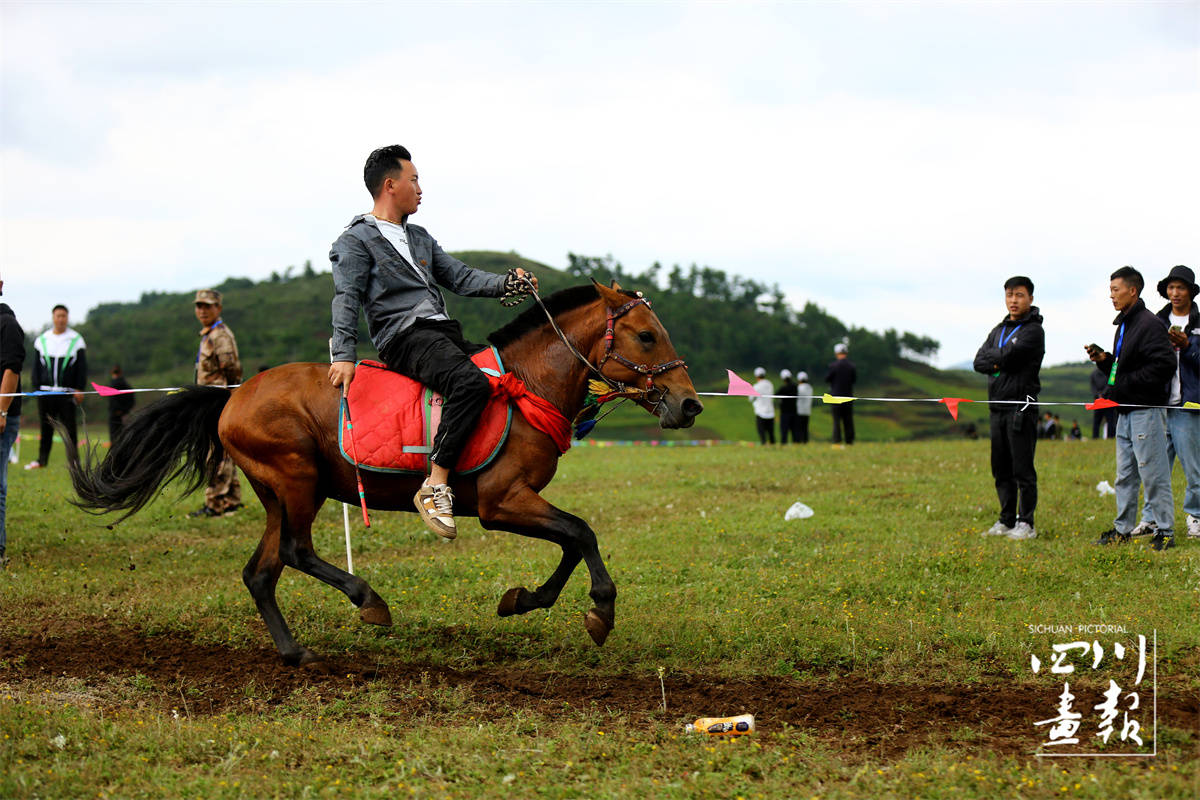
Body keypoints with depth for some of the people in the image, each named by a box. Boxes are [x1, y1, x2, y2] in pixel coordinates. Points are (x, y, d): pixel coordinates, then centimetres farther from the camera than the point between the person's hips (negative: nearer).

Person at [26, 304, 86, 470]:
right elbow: (36, 367, 12)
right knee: (46, 428, 5)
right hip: (45, 391, 2)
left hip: (67, 393, -2)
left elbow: (82, 368, 4)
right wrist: (37, 388, 3)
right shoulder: (41, 340, 10)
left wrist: (80, 389, -4)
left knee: (69, 428, -2)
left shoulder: (76, 340, 4)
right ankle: (42, 459, 12)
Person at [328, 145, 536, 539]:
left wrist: (505, 284, 3)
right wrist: (344, 355, -21)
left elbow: (460, 277, 20)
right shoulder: (356, 240, 2)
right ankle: (436, 486, -34)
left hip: (444, 332, 9)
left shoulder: (419, 237, 26)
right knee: (471, 383, -33)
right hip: (404, 336, -9)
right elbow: (346, 298, -8)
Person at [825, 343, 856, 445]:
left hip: (837, 396, -3)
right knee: (848, 420, 9)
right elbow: (854, 379, 7)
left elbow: (827, 379, -5)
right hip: (848, 395, 3)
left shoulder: (834, 365, -11)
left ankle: (837, 440, -6)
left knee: (837, 419, -1)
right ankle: (850, 440, 10)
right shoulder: (851, 365, 0)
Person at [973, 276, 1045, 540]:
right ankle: (1006, 520, 18)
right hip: (997, 407, 8)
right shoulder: (999, 330, 18)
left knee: (1022, 470, -6)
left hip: (1021, 407, -8)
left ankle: (1026, 523, -2)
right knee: (1001, 470, 11)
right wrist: (998, 363, -9)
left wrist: (993, 356, 1)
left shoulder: (1033, 331, -6)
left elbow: (1007, 356, -17)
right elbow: (979, 362, 7)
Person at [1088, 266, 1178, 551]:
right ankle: (1122, 529, 20)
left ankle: (1165, 532, -1)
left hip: (1146, 410, -10)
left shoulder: (1149, 324, -13)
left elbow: (1164, 365, -21)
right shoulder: (1124, 325, 17)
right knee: (1125, 475, 14)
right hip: (1126, 411, 10)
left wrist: (1123, 385, -19)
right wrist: (1103, 359, 3)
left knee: (1153, 474, -6)